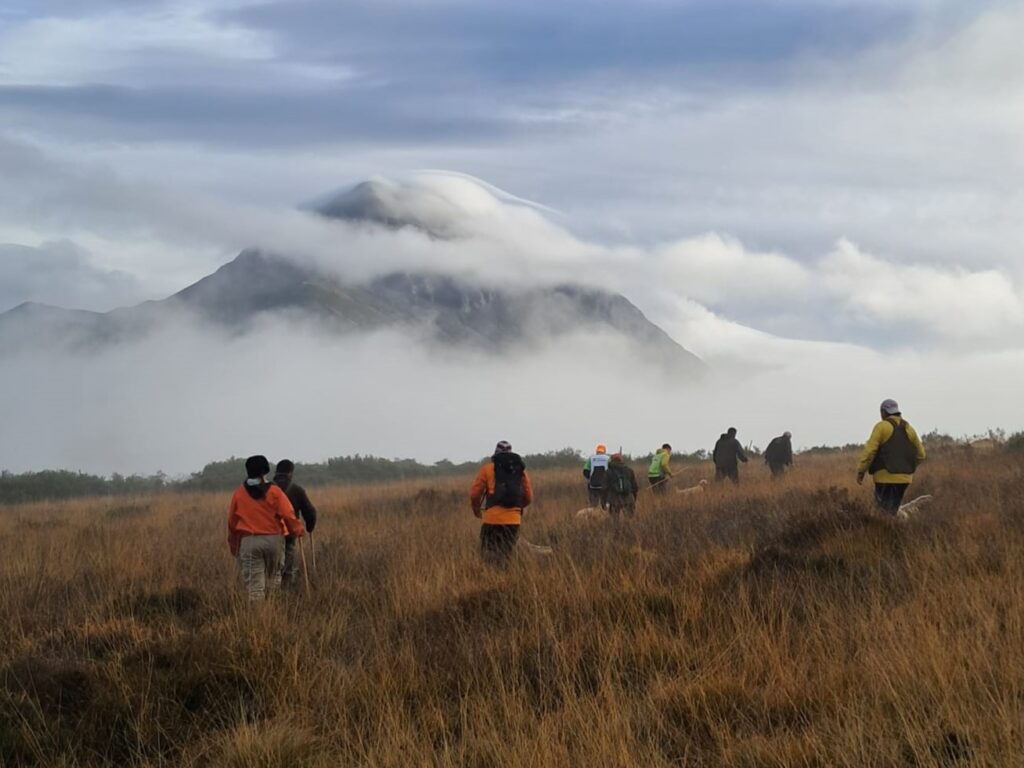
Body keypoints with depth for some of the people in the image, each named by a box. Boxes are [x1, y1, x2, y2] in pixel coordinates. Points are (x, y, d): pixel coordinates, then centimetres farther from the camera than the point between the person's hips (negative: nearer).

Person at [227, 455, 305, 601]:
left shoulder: (239, 493, 3)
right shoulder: (274, 492, -3)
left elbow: (232, 520, 9)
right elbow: (288, 514, -7)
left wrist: (233, 545, 19)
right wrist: (297, 531, 9)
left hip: (248, 541, 0)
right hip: (273, 539, 0)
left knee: (254, 583, 0)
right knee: (273, 576, 15)